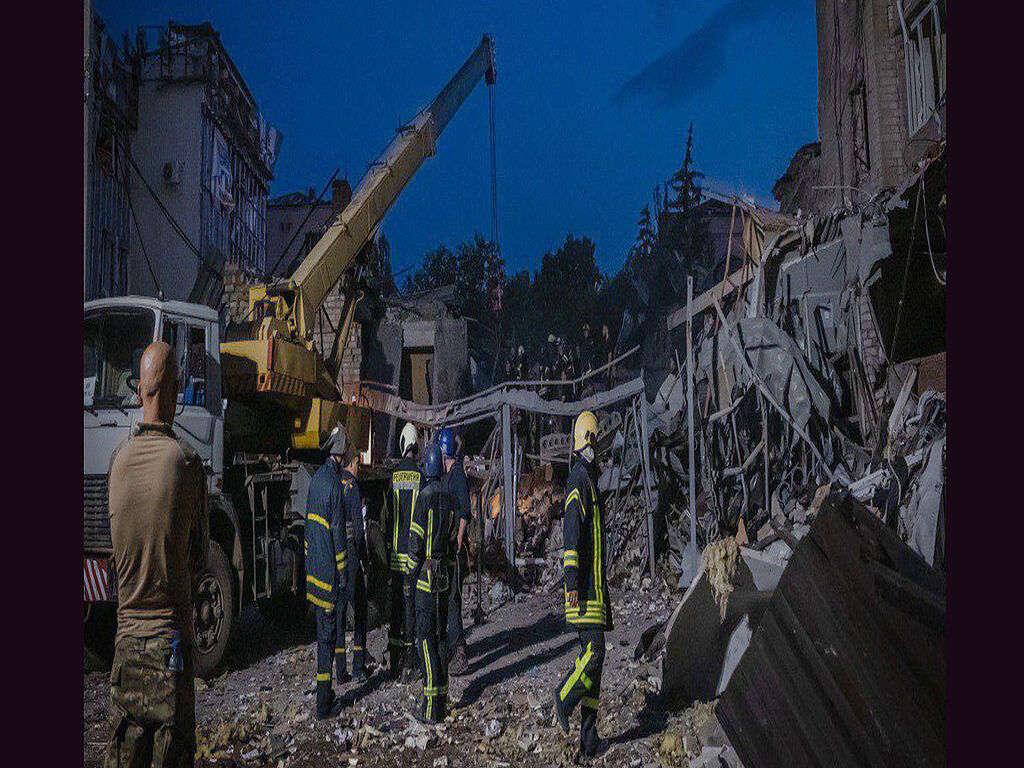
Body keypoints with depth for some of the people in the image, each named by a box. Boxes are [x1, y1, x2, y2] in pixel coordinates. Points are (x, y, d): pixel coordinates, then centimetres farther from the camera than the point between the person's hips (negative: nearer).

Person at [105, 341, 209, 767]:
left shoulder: (118, 458, 0)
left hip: (126, 635, 4)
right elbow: (199, 558, 0)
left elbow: (118, 547, 10)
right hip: (171, 639, -4)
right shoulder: (187, 461, -11)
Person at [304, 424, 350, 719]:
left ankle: (340, 667, 36)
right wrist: (342, 573, -12)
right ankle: (323, 702, 3)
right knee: (327, 631, -2)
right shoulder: (335, 483, -17)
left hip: (314, 566, 8)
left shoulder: (317, 479, 11)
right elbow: (338, 531, -17)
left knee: (329, 622, 21)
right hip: (329, 568, -8)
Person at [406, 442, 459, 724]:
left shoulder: (424, 500, -13)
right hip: (444, 577, 6)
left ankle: (430, 709, -4)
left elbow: (416, 543, -12)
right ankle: (442, 701, 18)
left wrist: (410, 573, 1)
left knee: (426, 638, -4)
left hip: (426, 577, -6)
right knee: (440, 635, 13)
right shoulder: (449, 500, 7)